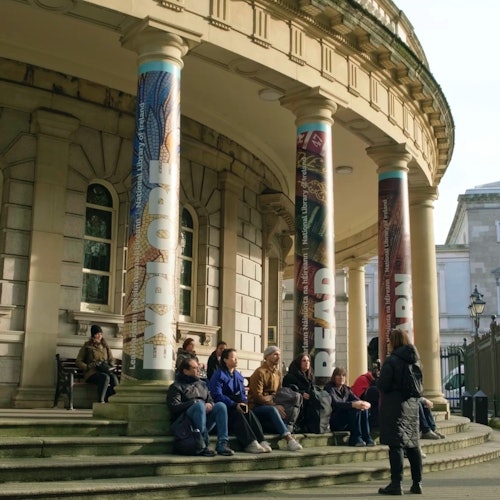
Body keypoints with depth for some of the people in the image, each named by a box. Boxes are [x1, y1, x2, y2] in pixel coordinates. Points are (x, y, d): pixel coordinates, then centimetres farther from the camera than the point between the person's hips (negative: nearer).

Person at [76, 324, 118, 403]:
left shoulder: (105, 345, 18)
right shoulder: (87, 346, 7)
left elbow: (112, 359, 23)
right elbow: (78, 362, 5)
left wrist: (109, 367, 1)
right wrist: (88, 367, -12)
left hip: (105, 371, 3)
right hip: (91, 373, -3)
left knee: (114, 377, -33)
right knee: (105, 377, -37)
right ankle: (100, 401, -34)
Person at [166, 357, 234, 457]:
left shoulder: (202, 384, 27)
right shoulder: (177, 386, 9)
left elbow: (211, 401, 19)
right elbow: (174, 407, -6)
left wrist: (210, 405, -6)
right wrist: (195, 402, -14)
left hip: (205, 418, 5)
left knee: (221, 405, -22)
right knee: (200, 405, -34)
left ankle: (222, 444, -32)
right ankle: (203, 446, -36)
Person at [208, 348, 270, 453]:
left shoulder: (238, 376, 17)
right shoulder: (218, 375, -6)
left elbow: (242, 393, 17)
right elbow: (217, 395, -17)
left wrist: (244, 403, -7)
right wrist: (234, 405, -25)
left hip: (237, 405, 6)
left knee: (249, 412, -24)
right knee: (237, 414, -34)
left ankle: (261, 441, -35)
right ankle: (250, 443, -40)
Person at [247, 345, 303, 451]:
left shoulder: (278, 373, 15)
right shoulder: (260, 372, -9)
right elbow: (258, 396, -16)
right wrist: (275, 405, -23)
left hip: (271, 406, 8)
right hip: (256, 407, -8)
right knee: (272, 410, -37)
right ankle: (289, 438, -46)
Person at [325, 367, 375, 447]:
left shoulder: (346, 389, 17)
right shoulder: (330, 388, -6)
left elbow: (357, 400, 4)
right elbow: (336, 404, -24)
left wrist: (365, 403, -22)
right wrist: (353, 404, -39)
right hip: (333, 422, -7)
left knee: (363, 409, -17)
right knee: (355, 409, -28)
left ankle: (366, 437, -22)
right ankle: (355, 438, -27)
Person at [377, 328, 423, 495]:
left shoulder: (391, 361, -13)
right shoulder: (414, 360, 9)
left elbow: (382, 385, -16)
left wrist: (378, 380, 4)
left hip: (394, 406, -7)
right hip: (412, 405, 7)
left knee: (396, 445, -5)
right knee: (413, 444, 11)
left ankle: (396, 484, -4)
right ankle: (417, 483, 16)